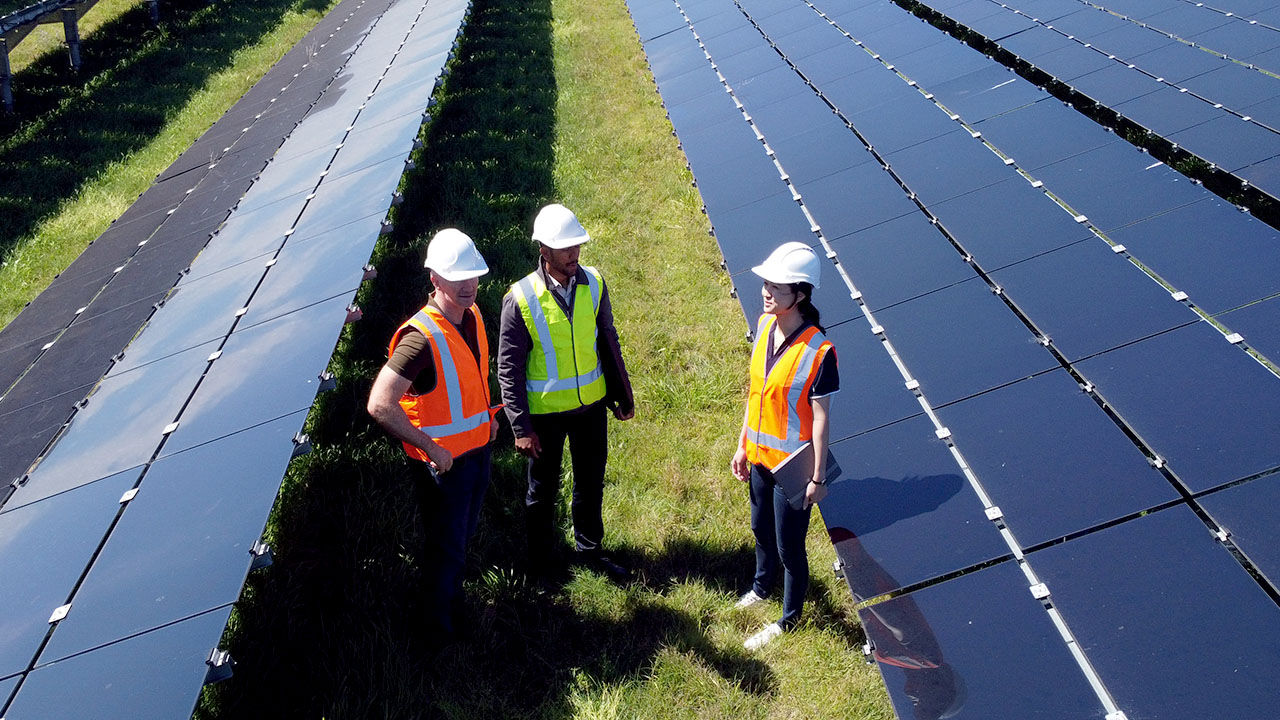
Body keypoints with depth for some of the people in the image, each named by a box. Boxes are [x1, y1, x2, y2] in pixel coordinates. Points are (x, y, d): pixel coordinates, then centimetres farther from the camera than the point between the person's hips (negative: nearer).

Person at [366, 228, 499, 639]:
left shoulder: (472, 315, -3)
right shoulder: (421, 338, -29)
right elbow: (380, 406, -32)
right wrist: (430, 449, -26)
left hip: (478, 447, 7)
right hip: (442, 459, -7)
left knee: (464, 532, 26)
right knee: (446, 544, 10)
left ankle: (455, 595, 49)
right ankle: (442, 627, 33)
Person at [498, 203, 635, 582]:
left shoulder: (594, 284, -6)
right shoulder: (521, 299, -19)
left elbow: (608, 343, 6)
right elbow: (509, 369, -13)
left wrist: (622, 394, 12)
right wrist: (521, 428, -13)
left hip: (591, 404, 4)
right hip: (545, 411, -4)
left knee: (591, 480, 19)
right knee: (543, 489, 15)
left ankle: (590, 547, 42)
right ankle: (542, 562, 36)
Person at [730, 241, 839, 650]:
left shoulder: (818, 351, -24)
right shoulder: (764, 326, -4)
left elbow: (821, 418, -17)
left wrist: (818, 478, -12)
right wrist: (742, 446, 10)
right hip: (760, 455, 7)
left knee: (789, 546, 9)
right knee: (761, 528, 27)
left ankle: (789, 620, 33)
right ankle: (762, 586, 54)